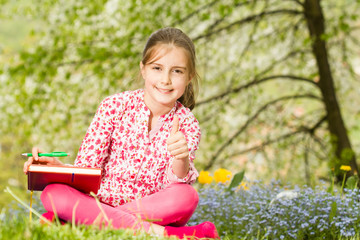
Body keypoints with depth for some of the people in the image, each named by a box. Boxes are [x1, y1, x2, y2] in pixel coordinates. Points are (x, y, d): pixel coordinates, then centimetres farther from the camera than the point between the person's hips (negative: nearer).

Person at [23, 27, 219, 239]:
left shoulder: (187, 124, 0)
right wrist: (56, 166, -22)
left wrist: (181, 159, -34)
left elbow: (175, 183, -12)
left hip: (156, 209, 0)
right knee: (53, 193, -28)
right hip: (97, 203, 0)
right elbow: (86, 167, -1)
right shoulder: (115, 106, -1)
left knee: (188, 197, -32)